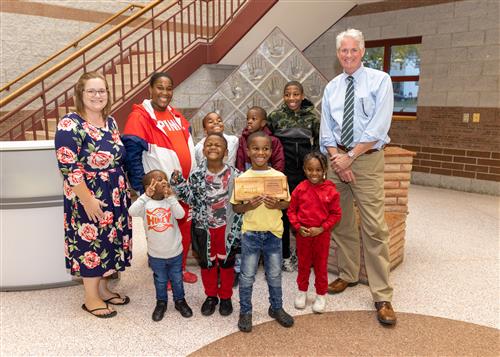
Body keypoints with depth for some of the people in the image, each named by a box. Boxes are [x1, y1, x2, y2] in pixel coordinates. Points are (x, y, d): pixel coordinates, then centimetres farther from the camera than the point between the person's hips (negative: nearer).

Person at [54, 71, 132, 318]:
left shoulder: (110, 122, 7)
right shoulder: (69, 125, -16)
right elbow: (68, 168, -20)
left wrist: (124, 191, 14)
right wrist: (88, 200, -22)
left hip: (115, 198, 7)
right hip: (89, 200, -7)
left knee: (109, 243, 16)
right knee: (92, 245, 4)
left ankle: (102, 289, 34)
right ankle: (91, 298, 22)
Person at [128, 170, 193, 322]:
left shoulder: (171, 201, -11)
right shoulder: (146, 203, -14)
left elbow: (181, 214, -26)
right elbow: (132, 212, -31)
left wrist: (170, 197, -28)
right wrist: (146, 196, -36)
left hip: (175, 252, 1)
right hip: (156, 254, 0)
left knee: (177, 279, 19)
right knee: (160, 281, 20)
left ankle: (180, 301, 41)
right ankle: (161, 302, 42)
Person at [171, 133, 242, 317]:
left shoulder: (234, 174, -11)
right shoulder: (197, 175, -7)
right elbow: (192, 200, -2)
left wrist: (236, 228, -12)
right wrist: (179, 185, -15)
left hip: (226, 226, -1)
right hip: (204, 227, 1)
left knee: (226, 262, 14)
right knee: (206, 262, 15)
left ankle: (225, 297, 32)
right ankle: (211, 296, 35)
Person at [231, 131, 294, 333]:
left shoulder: (279, 176, -2)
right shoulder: (243, 178, -6)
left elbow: (288, 203, 4)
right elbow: (236, 207, -2)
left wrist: (277, 204, -17)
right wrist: (248, 206, -21)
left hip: (273, 232, 1)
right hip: (250, 233, -1)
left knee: (275, 274, 16)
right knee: (247, 276, 9)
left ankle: (276, 308, 35)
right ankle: (245, 312, 26)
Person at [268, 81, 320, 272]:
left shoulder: (311, 117, 3)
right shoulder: (275, 116, -1)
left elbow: (319, 141, 13)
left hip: (306, 170, 2)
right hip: (284, 171, -1)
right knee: (283, 212, 3)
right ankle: (284, 255, 17)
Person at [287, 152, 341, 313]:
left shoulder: (330, 190, -11)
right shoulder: (300, 189, -7)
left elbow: (336, 214, -6)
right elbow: (291, 210, 0)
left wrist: (321, 228, -14)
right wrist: (298, 227, -11)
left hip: (322, 234, -1)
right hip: (303, 233, 1)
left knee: (321, 265, 13)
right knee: (303, 264, 17)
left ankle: (321, 295, 30)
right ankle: (302, 291, 35)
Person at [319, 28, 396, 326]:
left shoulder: (380, 80, -2)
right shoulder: (332, 87, 12)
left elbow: (379, 127, -11)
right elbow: (326, 130, 8)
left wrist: (350, 156, -13)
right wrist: (337, 159, -7)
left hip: (367, 159, -5)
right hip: (338, 159, 5)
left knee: (375, 228, -7)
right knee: (341, 223, 11)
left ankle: (382, 296, 0)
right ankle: (348, 275, 29)